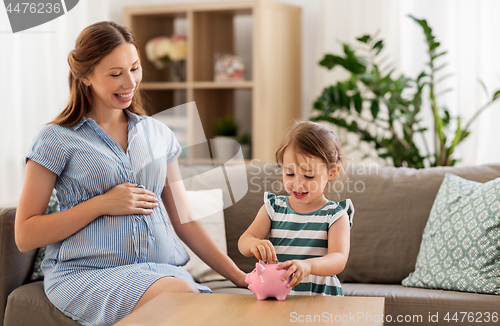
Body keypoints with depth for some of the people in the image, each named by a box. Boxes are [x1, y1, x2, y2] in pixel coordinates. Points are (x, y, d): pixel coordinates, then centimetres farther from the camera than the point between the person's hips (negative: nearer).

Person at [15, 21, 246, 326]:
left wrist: (238, 276, 8)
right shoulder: (57, 140, 2)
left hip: (163, 267, 4)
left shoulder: (158, 134, 16)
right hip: (86, 274, -4)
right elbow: (25, 236, 0)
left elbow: (185, 221, 17)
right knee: (179, 293, -35)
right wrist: (102, 204, -8)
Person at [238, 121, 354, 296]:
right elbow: (243, 241, 4)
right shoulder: (273, 208, 11)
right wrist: (254, 244, -22)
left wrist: (308, 266, -35)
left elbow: (339, 259, -13)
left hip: (321, 297, -3)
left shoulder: (336, 215, 1)